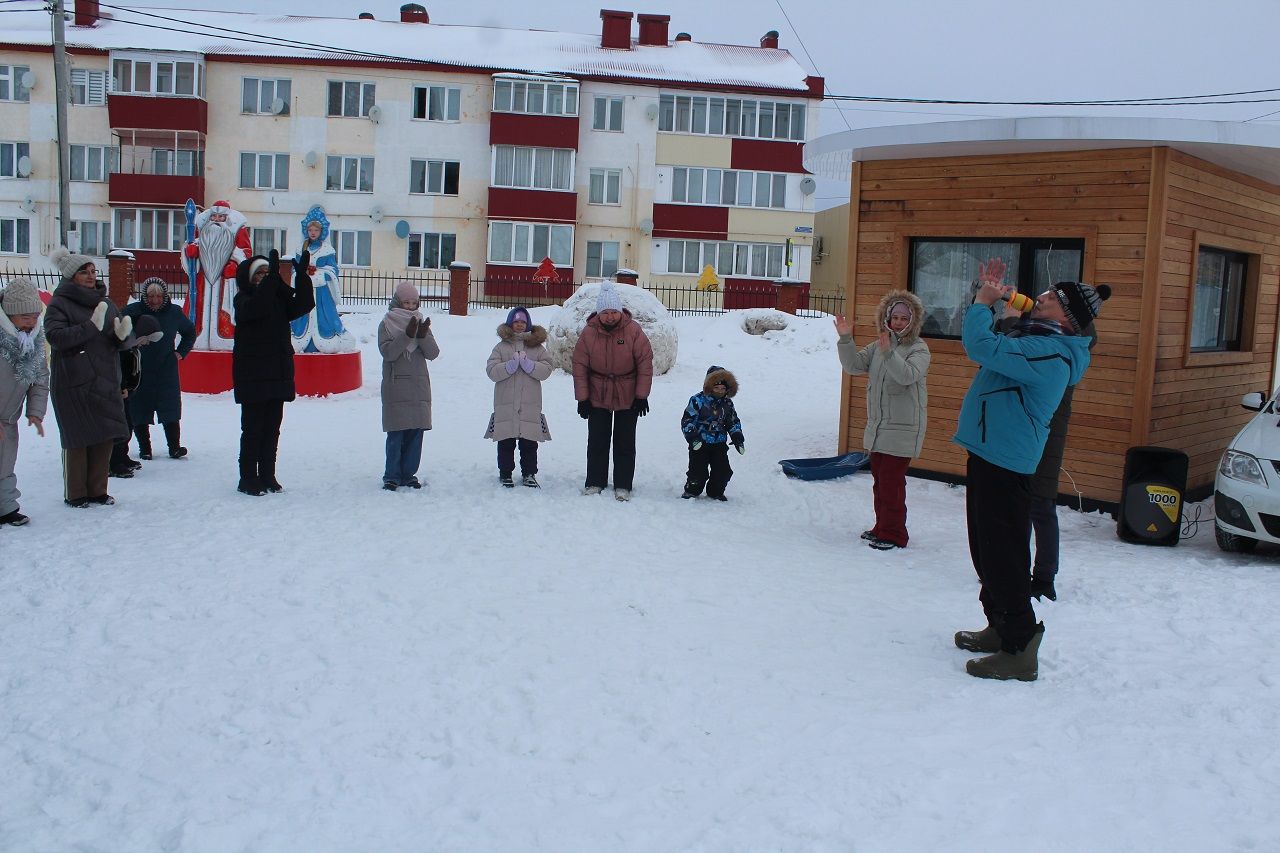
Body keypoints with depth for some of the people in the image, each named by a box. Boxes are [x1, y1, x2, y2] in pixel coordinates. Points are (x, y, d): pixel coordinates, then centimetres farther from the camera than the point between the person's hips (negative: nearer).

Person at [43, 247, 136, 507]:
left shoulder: (106, 303, 14)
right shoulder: (59, 303, -2)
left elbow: (127, 340, 12)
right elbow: (55, 336, -17)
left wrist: (124, 334, -12)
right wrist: (91, 327, -24)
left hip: (106, 383, 5)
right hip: (73, 384, -5)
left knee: (105, 437, 6)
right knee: (77, 440, -1)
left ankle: (97, 490, 17)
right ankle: (75, 494, 10)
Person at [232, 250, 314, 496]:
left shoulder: (279, 298, 11)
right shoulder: (243, 300, -5)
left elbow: (302, 305, -4)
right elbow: (256, 307, -28)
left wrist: (302, 275, -16)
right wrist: (273, 277, -34)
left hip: (278, 374, 6)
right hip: (252, 376, -6)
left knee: (272, 429, 10)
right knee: (253, 429, -2)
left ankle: (267, 476, 18)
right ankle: (248, 479, 4)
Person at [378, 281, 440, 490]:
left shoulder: (421, 323, 12)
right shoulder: (386, 324, 2)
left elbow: (433, 353, 2)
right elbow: (388, 352, -12)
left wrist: (423, 336, -16)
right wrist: (408, 335, -21)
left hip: (419, 387, 4)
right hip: (395, 386, -4)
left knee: (416, 432, 4)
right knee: (396, 433, -5)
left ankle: (409, 474, 14)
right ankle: (392, 476, 4)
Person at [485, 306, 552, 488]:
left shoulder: (537, 347, 9)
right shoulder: (501, 347, 7)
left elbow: (547, 369, -2)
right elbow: (491, 371, -3)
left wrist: (528, 364, -14)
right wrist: (511, 365, -16)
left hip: (530, 404, 0)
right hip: (505, 403, 0)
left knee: (529, 442, 5)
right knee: (506, 442, 5)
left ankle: (529, 474, 16)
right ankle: (505, 474, 16)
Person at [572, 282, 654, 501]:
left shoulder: (633, 331, -13)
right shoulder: (589, 332, -10)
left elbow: (645, 363, -9)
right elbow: (580, 366, -5)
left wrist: (642, 396, -10)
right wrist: (582, 398, -6)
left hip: (628, 397, -1)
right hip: (597, 396, 1)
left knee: (625, 443, 5)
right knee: (597, 441, 7)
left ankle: (623, 486, 13)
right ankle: (595, 482, 18)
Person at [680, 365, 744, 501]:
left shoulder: (727, 403, 7)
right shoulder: (697, 401, -9)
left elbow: (733, 422, 18)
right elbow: (687, 421, -10)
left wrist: (738, 438, 7)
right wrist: (693, 437, -21)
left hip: (719, 444, 5)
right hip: (700, 444, -5)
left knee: (723, 470, 3)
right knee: (698, 470, -6)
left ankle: (716, 492, 25)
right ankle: (691, 491, 18)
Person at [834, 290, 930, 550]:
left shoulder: (919, 348, -8)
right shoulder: (878, 345, 11)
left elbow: (908, 375, -26)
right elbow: (854, 365, 3)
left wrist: (889, 353, -38)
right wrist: (845, 339, -10)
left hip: (902, 429, -7)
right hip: (877, 426, 7)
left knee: (891, 480, -8)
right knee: (879, 478, 15)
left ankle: (894, 534, 2)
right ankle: (882, 528, 28)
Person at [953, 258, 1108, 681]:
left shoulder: (1049, 353, -20)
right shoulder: (1033, 338, 12)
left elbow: (982, 347, -30)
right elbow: (990, 342, 27)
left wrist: (984, 302, -14)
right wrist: (987, 296, 15)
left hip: (1005, 462, -11)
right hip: (991, 454, 11)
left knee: (1002, 554, -8)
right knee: (988, 549, 20)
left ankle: (1020, 650, -2)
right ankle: (1000, 628, 32)